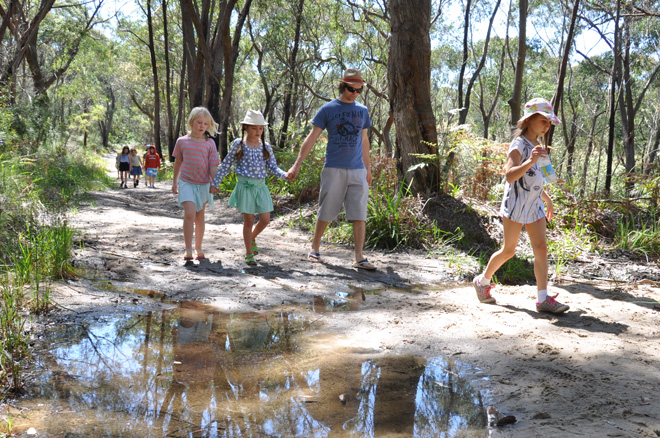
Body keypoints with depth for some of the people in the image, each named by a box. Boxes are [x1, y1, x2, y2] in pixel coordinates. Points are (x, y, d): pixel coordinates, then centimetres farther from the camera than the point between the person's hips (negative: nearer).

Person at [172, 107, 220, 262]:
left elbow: (213, 165, -2)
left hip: (203, 184, 1)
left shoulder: (210, 143, -1)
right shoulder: (182, 141, 1)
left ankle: (198, 248, 23)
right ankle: (188, 249, -13)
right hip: (186, 183, -1)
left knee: (200, 216, 11)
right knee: (189, 213, -17)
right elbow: (178, 162, 12)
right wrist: (174, 182, 17)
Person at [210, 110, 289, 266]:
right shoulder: (238, 144, -1)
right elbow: (226, 165, 4)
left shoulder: (266, 147, 7)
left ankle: (252, 238, 33)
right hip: (245, 186, -3)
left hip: (261, 186, 3)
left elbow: (273, 168, 7)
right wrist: (215, 183, 4)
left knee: (265, 219, 1)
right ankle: (249, 254, 16)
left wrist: (285, 175, -12)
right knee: (249, 220, 2)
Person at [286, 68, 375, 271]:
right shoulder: (328, 109, 1)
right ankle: (315, 249, 21)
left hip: (357, 170, 3)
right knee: (325, 212, 4)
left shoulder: (362, 110, 12)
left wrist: (368, 168, 22)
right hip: (334, 169, -3)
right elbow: (311, 138, -1)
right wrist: (297, 165, -6)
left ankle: (359, 258, -1)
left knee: (360, 215, -3)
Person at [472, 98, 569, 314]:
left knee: (541, 248, -2)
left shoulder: (538, 144, 14)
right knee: (508, 250, 2)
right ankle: (482, 281, 24)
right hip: (515, 204, -7)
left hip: (534, 205, 8)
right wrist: (531, 161, -40)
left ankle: (543, 298, -1)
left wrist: (546, 198, 30)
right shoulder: (519, 144, -13)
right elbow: (510, 175, -27)